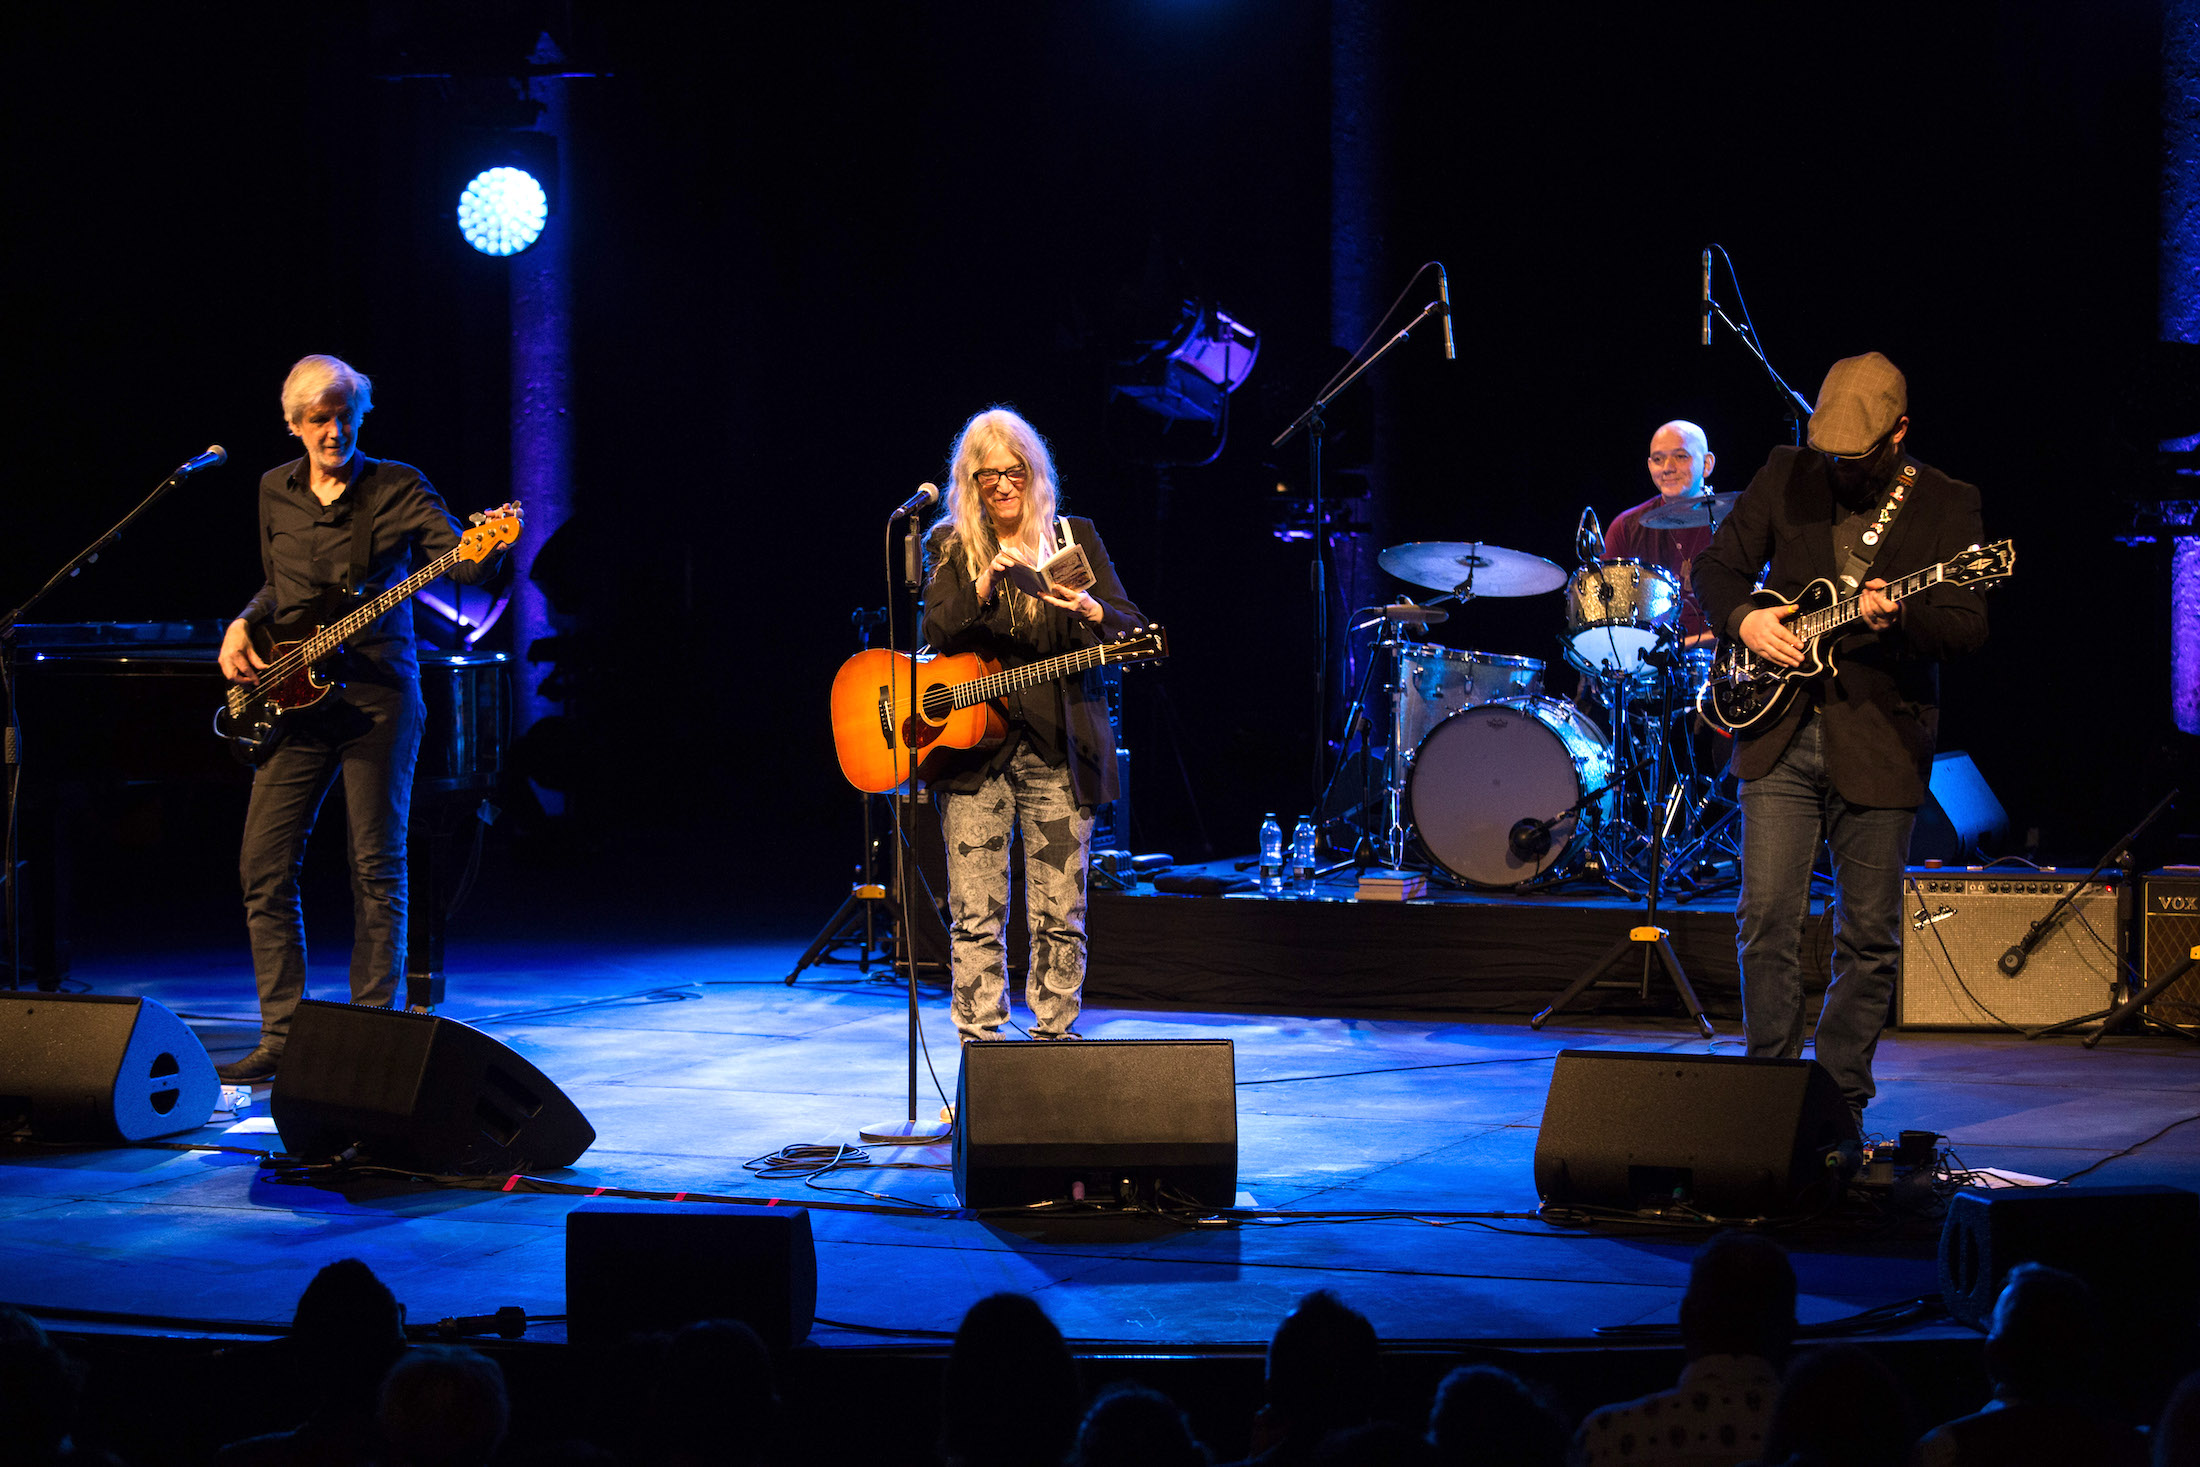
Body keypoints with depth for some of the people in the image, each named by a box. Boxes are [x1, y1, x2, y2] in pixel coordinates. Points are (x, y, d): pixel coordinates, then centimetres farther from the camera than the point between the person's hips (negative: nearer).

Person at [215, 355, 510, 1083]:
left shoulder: (398, 488, -2)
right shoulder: (275, 491, 12)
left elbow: (457, 559, -14)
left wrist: (485, 550, -36)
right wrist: (243, 625, 7)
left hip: (378, 692, -4)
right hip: (295, 695, 5)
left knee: (377, 870, -2)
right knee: (265, 864, -1)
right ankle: (281, 1036, 6)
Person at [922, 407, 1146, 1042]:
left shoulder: (1075, 538, 9)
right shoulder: (951, 548, 8)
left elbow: (1131, 629, 1)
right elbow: (936, 632, -7)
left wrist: (1090, 611, -20)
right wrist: (986, 582, -22)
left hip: (1059, 749, 0)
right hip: (972, 742, 0)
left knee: (1060, 916, 1)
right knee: (976, 915, -3)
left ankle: (1054, 1037, 11)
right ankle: (981, 1044, 4)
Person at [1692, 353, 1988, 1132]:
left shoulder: (1946, 504, 0)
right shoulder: (1786, 476, 6)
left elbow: (1969, 625, -8)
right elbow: (1717, 565, 12)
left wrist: (1900, 617, -27)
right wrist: (1744, 617, -8)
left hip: (1879, 743, -1)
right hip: (1780, 732, 1)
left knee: (1870, 935, 2)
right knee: (1767, 916, -6)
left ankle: (1839, 1098, 14)